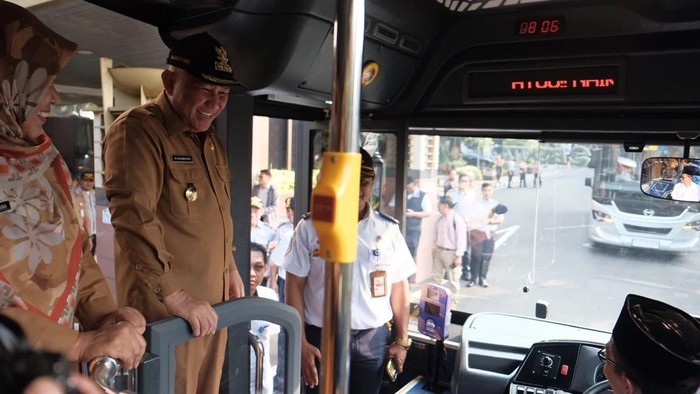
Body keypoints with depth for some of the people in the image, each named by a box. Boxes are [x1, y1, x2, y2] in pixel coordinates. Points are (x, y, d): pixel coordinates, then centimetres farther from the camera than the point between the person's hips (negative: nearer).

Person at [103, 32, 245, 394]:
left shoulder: (211, 140, 13)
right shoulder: (136, 130, -15)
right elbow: (133, 219, -24)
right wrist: (175, 295, -25)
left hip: (212, 303, 8)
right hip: (163, 307, -8)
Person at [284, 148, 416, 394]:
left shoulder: (388, 230, -2)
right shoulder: (309, 228, -6)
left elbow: (399, 286, 4)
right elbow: (295, 285, -4)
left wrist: (402, 340, 6)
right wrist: (301, 342, -6)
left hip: (372, 339, 2)